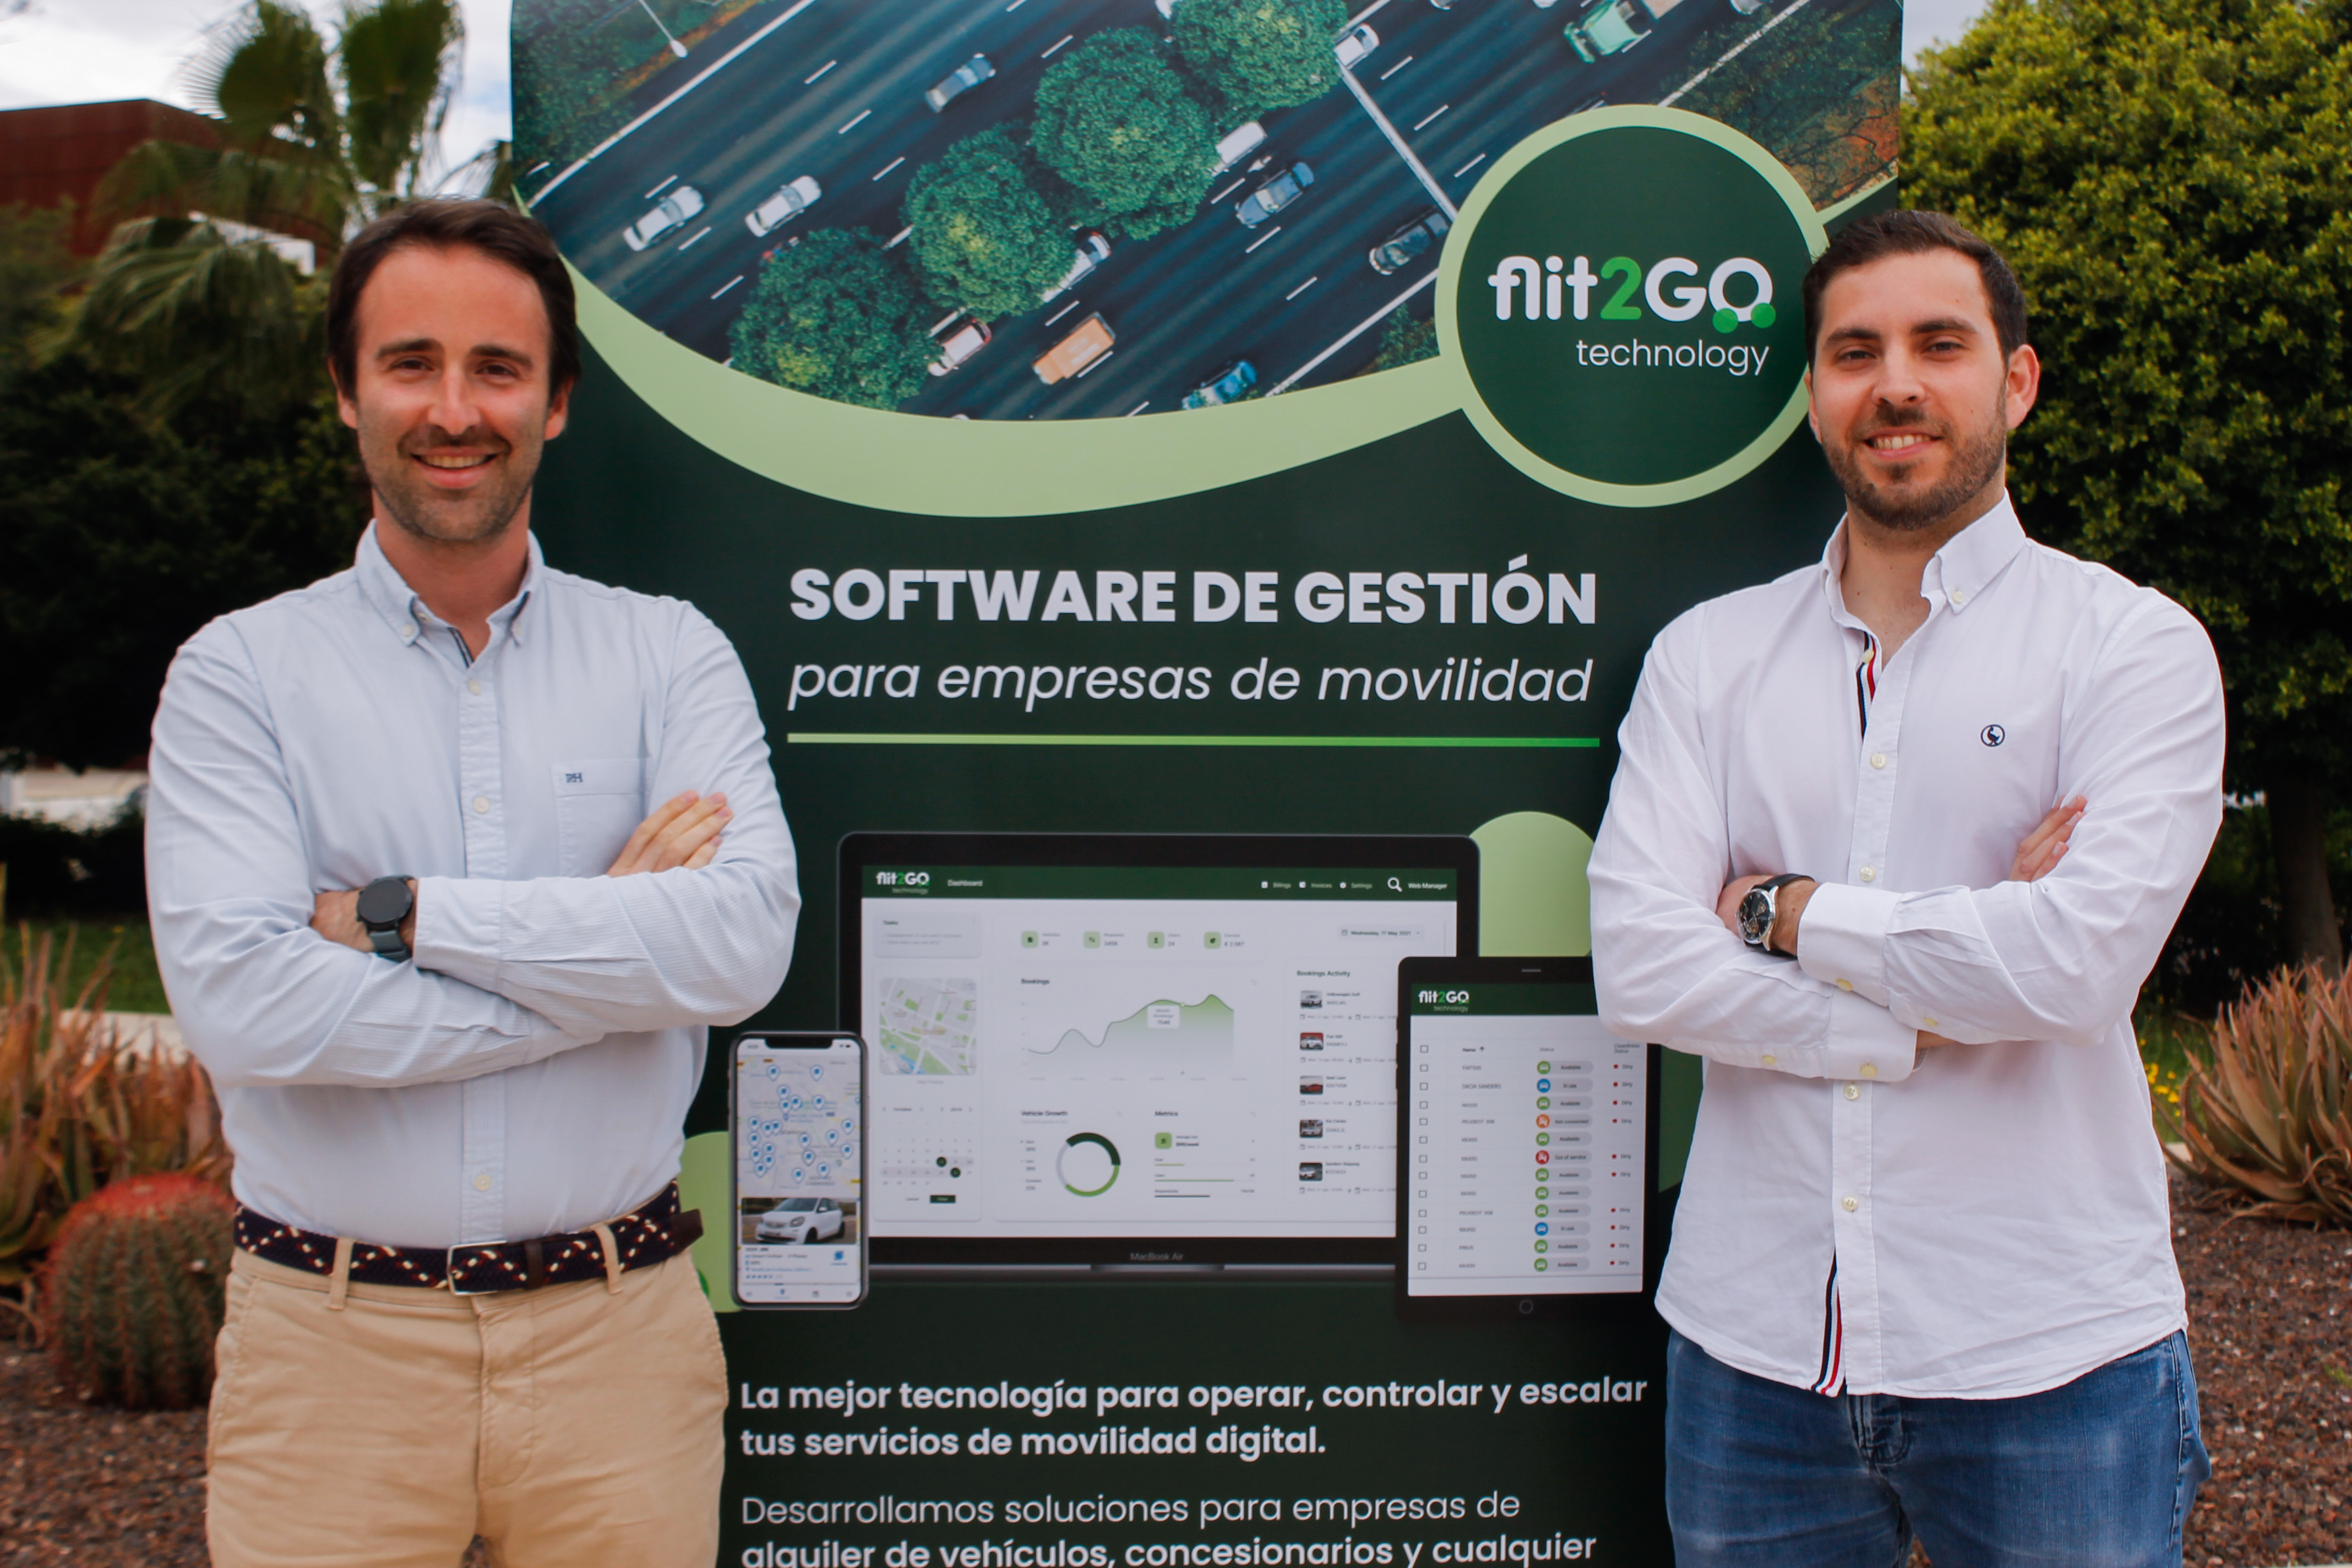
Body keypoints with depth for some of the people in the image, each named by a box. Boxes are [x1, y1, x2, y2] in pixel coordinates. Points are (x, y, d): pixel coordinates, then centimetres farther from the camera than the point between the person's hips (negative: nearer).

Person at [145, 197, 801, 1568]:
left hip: (620, 1334, 1)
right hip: (334, 1347, 0)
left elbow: (746, 940, -13)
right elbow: (242, 1004, -15)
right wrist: (613, 949, -12)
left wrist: (404, 917, -14)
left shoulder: (671, 656, 3)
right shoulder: (240, 673, 0)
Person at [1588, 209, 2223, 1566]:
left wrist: (1783, 912, -7)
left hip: (2050, 1353, -2)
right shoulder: (1708, 657, 6)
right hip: (1755, 1340, 2)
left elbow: (2078, 962, -16)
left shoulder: (2136, 647, -1)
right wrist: (1949, 1005, -12)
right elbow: (1640, 966, -7)